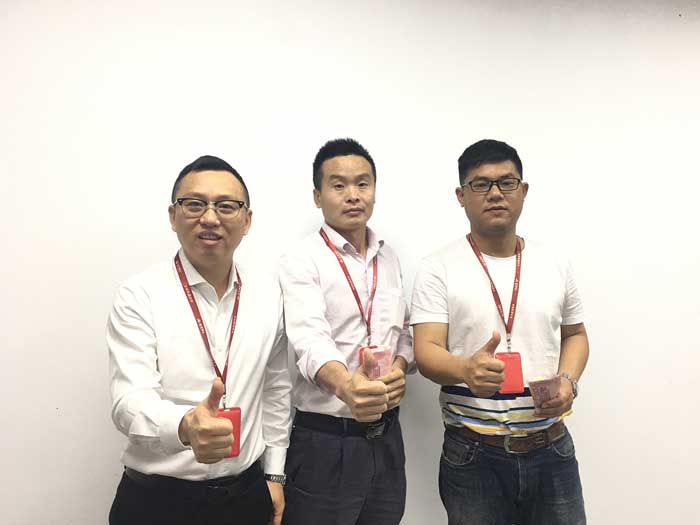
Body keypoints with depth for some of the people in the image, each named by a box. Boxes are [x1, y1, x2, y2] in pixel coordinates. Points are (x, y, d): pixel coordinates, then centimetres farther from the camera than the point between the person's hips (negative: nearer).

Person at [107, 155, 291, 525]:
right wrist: (185, 428, -42)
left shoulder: (268, 294, 0)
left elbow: (276, 389, 8)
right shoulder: (139, 296, -13)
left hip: (247, 492, 4)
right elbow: (130, 402, -22)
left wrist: (274, 474, 8)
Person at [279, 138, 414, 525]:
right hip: (325, 442, -5)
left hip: (386, 437, 6)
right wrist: (346, 386, -46)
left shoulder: (389, 259, 8)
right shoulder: (302, 261, -11)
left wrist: (400, 367, -7)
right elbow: (310, 339, -26)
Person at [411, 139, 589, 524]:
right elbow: (426, 352, -14)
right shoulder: (438, 268, -7)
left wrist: (568, 380, -5)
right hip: (472, 455, -3)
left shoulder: (554, 263, 4)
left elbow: (575, 334, 15)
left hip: (552, 449, 3)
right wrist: (466, 369, -35)